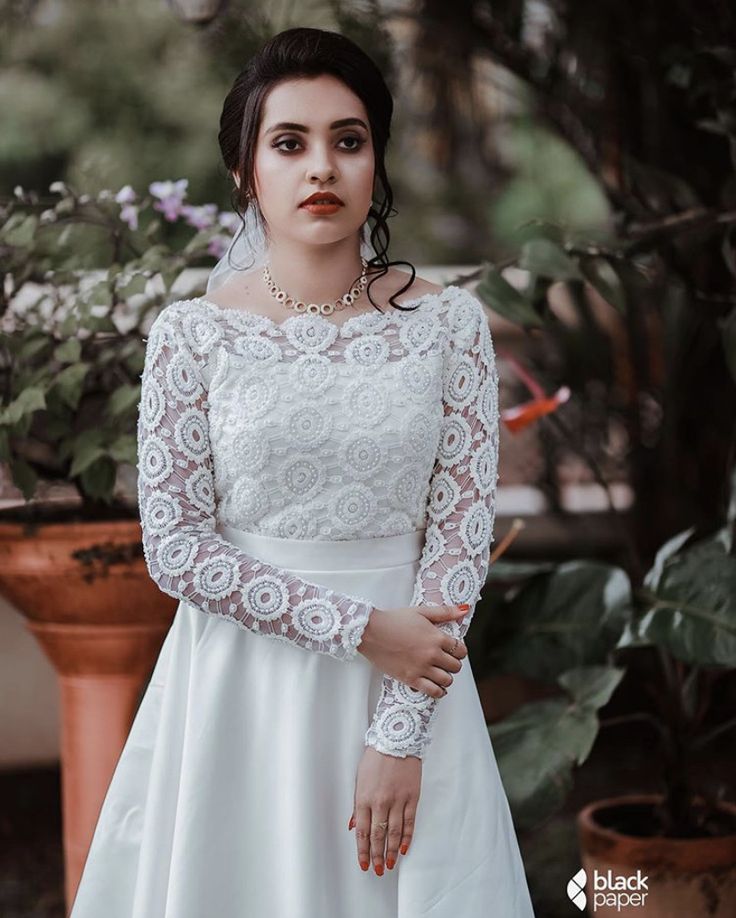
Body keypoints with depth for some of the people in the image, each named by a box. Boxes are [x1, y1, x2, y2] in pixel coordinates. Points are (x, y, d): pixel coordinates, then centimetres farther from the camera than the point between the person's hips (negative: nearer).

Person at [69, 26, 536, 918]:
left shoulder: (449, 324, -3)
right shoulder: (192, 334, -4)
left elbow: (461, 533, -5)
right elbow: (175, 547, -7)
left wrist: (399, 736, -11)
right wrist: (360, 626, -14)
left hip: (408, 676, 1)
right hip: (242, 684, 0)